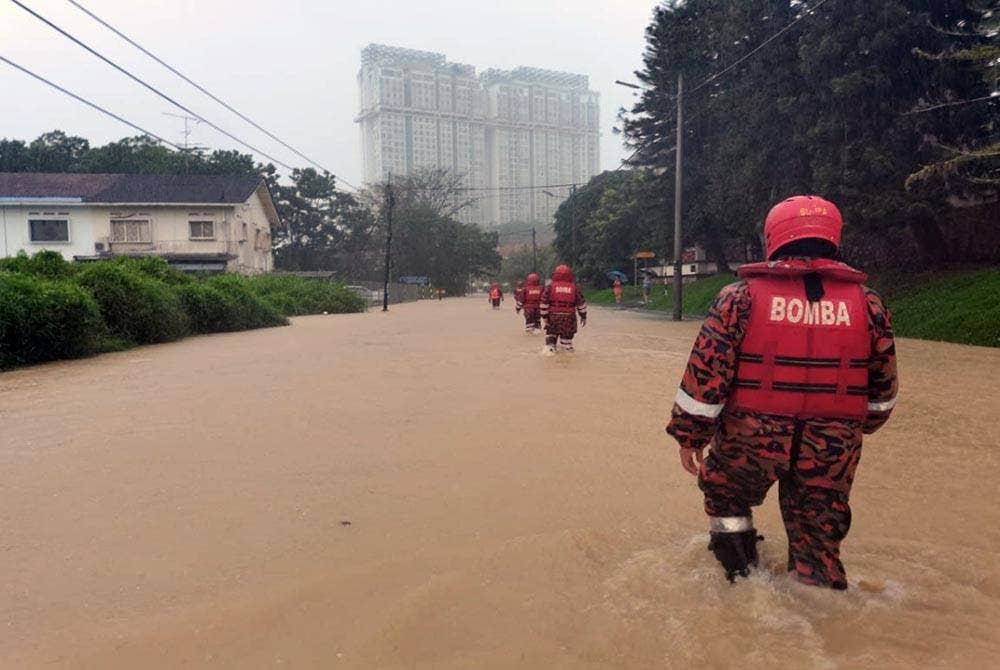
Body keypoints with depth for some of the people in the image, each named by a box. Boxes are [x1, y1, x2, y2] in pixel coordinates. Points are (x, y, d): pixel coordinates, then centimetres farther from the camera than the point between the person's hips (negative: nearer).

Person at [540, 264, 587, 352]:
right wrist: (583, 316, 16)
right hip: (569, 317, 0)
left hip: (553, 316, 0)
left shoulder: (550, 287, -1)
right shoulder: (575, 288, 3)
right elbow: (581, 303, 6)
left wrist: (545, 316, 1)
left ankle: (549, 347, 2)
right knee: (567, 335, 10)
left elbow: (544, 303, -4)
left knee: (551, 333, 14)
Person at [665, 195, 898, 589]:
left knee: (725, 499, 25)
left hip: (750, 438, -2)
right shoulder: (867, 303, 1)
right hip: (832, 449, 2)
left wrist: (689, 436, -1)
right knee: (818, 536, 16)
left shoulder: (741, 296, -8)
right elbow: (883, 389, 11)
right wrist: (861, 425, 30)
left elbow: (705, 374, -11)